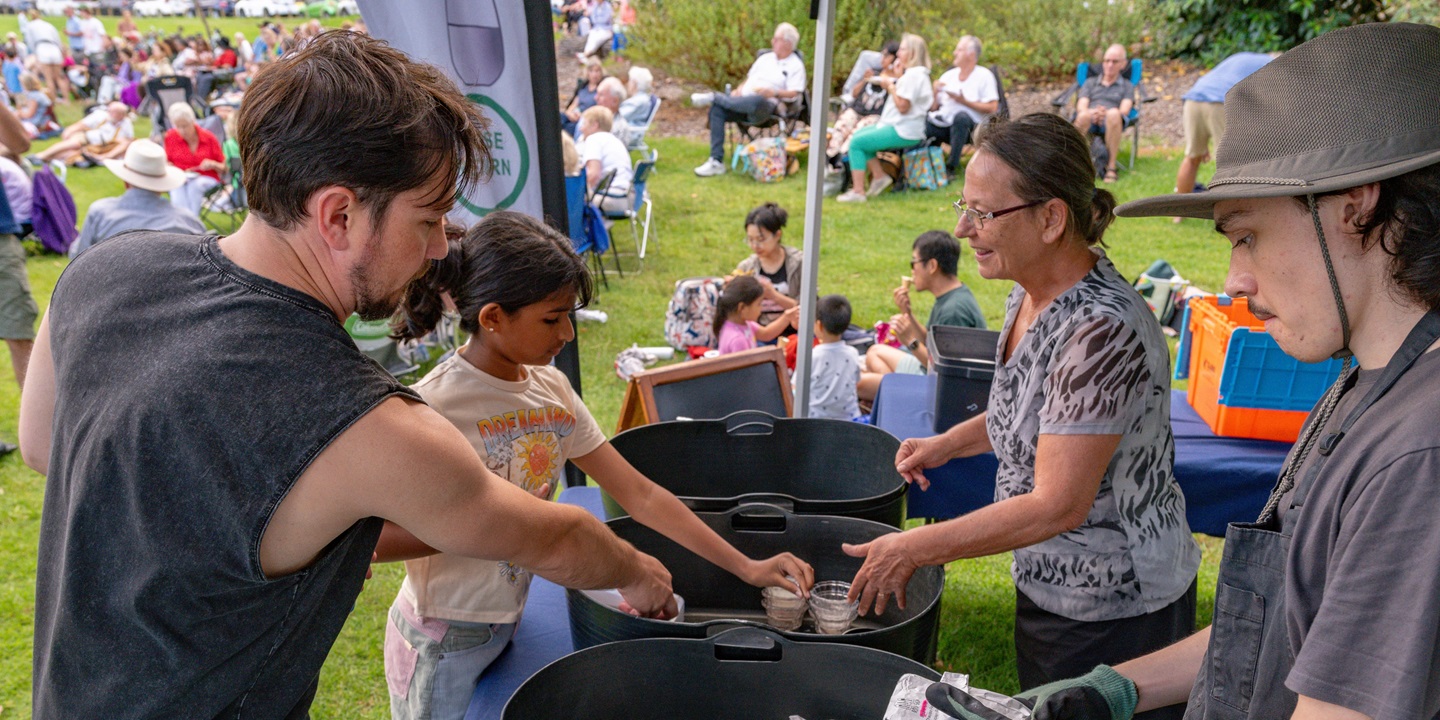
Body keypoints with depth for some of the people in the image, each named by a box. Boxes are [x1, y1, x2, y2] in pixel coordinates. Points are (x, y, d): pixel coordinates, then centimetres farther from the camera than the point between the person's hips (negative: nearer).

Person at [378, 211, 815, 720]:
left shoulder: (551, 390, -4)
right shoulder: (434, 406, -24)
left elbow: (639, 494, -4)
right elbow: (376, 539, -23)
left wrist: (746, 566, -7)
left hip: (510, 627, 6)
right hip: (445, 644, -6)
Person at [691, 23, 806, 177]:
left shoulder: (796, 65, 8)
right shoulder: (765, 58, 26)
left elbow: (794, 94, -4)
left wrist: (774, 93, -21)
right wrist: (739, 90, 6)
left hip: (766, 108, -6)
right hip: (743, 103, 6)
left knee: (759, 100, -43)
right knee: (717, 109, -24)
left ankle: (714, 97, -27)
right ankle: (716, 161, -26)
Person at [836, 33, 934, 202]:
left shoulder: (913, 75, -15)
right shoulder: (915, 72, 18)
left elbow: (902, 106, -22)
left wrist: (890, 86, -10)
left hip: (903, 132, -11)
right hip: (896, 125, 11)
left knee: (856, 142, -14)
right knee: (857, 135, 13)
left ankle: (858, 191, -13)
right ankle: (879, 176, 9)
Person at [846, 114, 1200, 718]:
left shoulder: (1099, 329, -31)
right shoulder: (1031, 294, -1)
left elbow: (1057, 505, -30)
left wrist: (913, 549, -23)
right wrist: (948, 443, 4)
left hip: (1112, 614, -8)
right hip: (1048, 588, 9)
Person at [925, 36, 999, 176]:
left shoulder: (984, 75, 2)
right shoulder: (948, 75, 17)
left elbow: (992, 108, -8)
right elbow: (933, 108, 15)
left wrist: (964, 101, -13)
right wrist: (935, 92, -4)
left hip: (969, 125, -4)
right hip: (943, 123, 4)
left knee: (961, 116, -39)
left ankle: (952, 166, -29)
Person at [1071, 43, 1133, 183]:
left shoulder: (1127, 86, 29)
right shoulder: (1090, 82, 32)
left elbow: (1124, 110, 8)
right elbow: (1081, 106, 12)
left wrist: (1106, 113, -15)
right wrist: (1091, 113, -13)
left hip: (1111, 124, 0)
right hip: (1089, 121, 0)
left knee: (1113, 114, -40)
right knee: (1083, 116, -39)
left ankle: (1111, 167, -37)